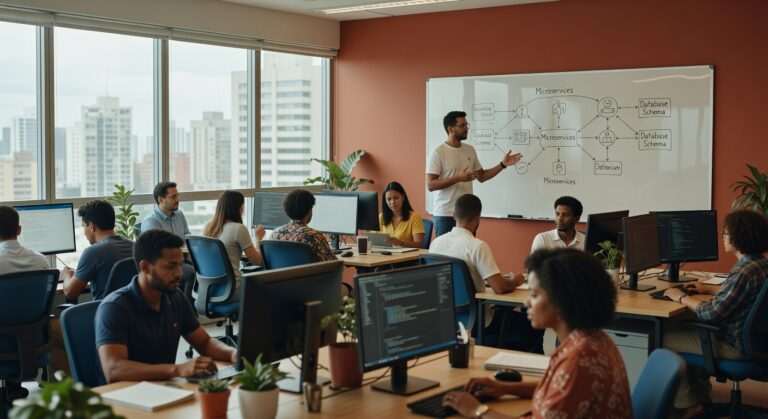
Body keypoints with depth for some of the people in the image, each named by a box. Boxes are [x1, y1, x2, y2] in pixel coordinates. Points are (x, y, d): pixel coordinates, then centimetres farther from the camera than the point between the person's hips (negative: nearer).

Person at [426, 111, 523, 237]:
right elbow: (430, 185, -15)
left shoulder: (470, 150, 10)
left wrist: (503, 164, 7)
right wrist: (458, 178, -23)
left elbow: (481, 176, 18)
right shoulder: (438, 153, -10)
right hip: (445, 215, -6)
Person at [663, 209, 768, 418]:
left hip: (733, 345, -10)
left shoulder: (744, 271, -29)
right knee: (685, 328, 27)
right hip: (749, 337, 10)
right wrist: (708, 289, 15)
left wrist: (681, 297, -14)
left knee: (664, 339, 0)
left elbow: (710, 312, -28)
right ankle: (701, 394, 33)